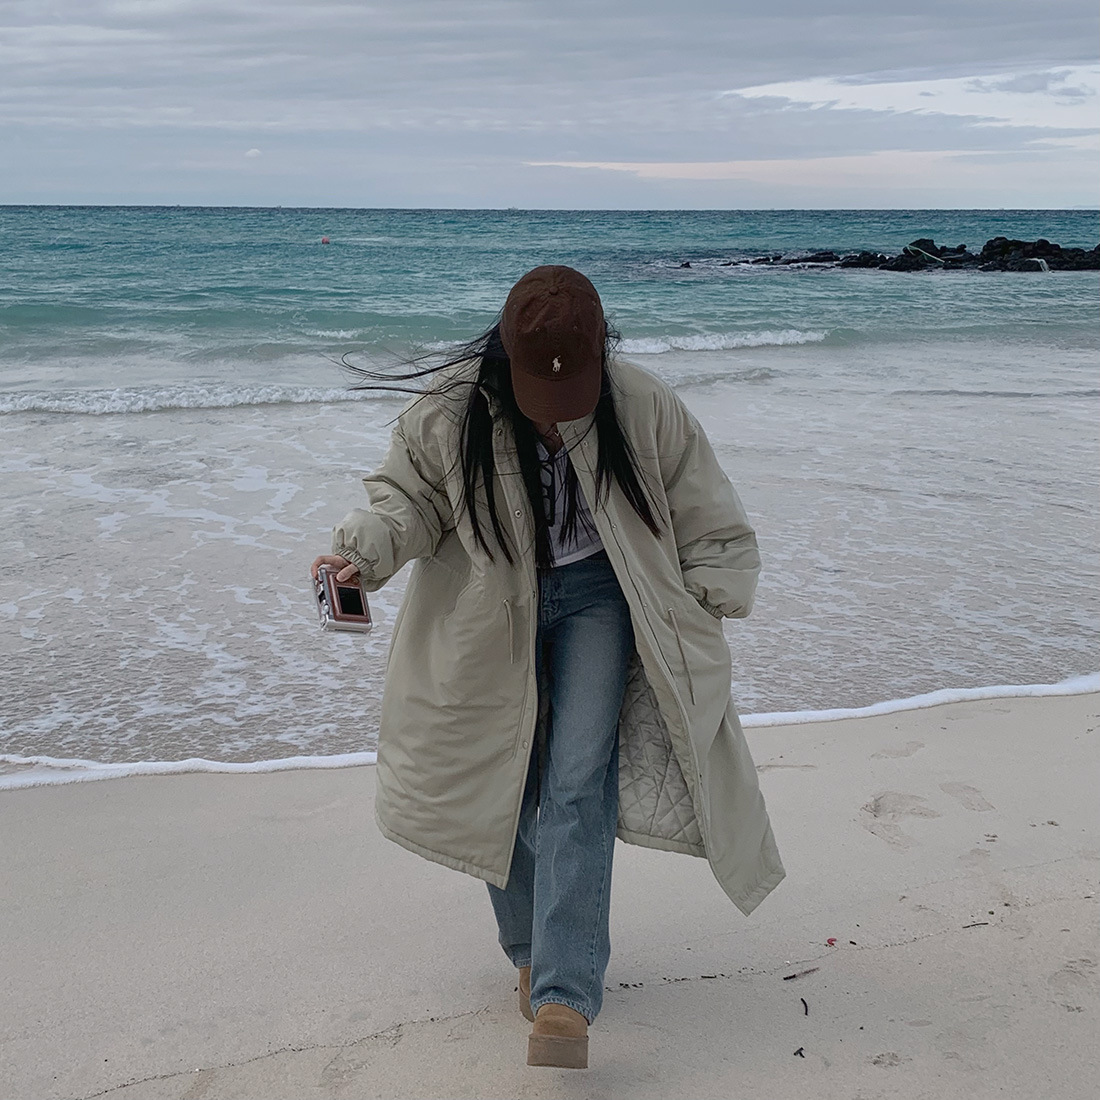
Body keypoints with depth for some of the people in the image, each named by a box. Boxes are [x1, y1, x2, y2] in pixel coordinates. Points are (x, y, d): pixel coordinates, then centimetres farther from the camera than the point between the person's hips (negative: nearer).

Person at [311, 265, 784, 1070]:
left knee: (578, 785, -13)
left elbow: (710, 522, -2)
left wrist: (703, 610, -4)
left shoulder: (643, 408, -16)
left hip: (596, 597, -1)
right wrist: (365, 548, -21)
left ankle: (566, 996, -13)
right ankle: (533, 952, 29)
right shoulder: (450, 411, -17)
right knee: (500, 787, 7)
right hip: (491, 610, 2)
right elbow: (408, 494, -2)